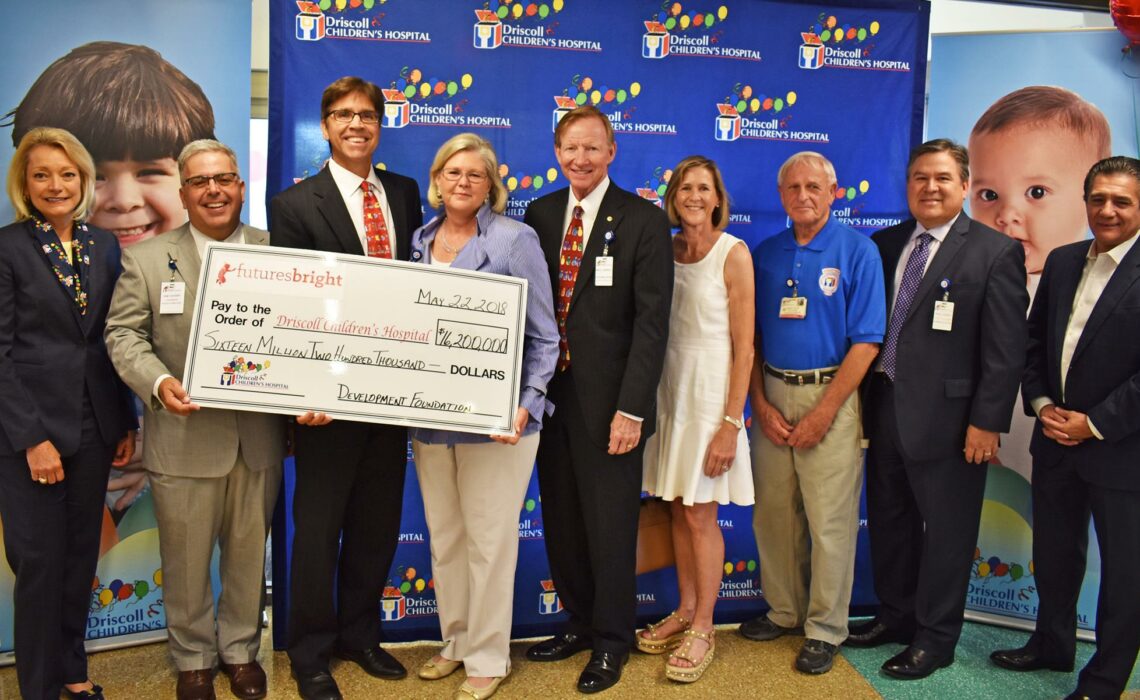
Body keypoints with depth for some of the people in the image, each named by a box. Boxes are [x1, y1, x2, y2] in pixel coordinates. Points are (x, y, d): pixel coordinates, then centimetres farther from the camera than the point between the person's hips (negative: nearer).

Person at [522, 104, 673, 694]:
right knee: (561, 522, 14)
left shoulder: (644, 221, -6)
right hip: (550, 395, 5)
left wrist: (631, 408, -16)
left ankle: (611, 641, 26)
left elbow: (651, 322, -10)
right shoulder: (539, 214, 8)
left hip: (608, 402, -4)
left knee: (610, 526, 7)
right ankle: (579, 623, 34)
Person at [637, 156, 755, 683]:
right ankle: (685, 611, 28)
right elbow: (653, 325, 11)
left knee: (700, 515, 2)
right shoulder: (666, 250, 6)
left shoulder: (733, 253, -9)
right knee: (678, 510, 13)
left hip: (710, 390, -5)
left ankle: (703, 629, 17)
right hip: (669, 387, 5)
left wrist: (731, 422, -15)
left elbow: (743, 346, -11)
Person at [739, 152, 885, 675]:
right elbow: (750, 337, 10)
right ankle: (784, 610, 28)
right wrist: (761, 404, -1)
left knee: (829, 519, 0)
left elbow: (866, 341, -9)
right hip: (773, 397, 4)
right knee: (773, 512, 10)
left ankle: (825, 629, 15)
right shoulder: (765, 254, 9)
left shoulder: (858, 251, -3)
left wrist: (823, 413, -13)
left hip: (831, 395, -4)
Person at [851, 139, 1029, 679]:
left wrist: (987, 422, -13)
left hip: (947, 417, -5)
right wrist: (863, 400, 5)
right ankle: (895, 616, 36)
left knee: (946, 530, 8)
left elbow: (1005, 351, -9)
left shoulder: (996, 253, -6)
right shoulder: (885, 244, 8)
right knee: (889, 521, 17)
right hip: (885, 410, 5)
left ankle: (935, 638, 24)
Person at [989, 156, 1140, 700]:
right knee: (1053, 554, 20)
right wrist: (1041, 404, -2)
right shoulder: (1062, 262, 7)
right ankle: (1052, 645, 40)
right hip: (1056, 439, 6)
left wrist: (1095, 424, -16)